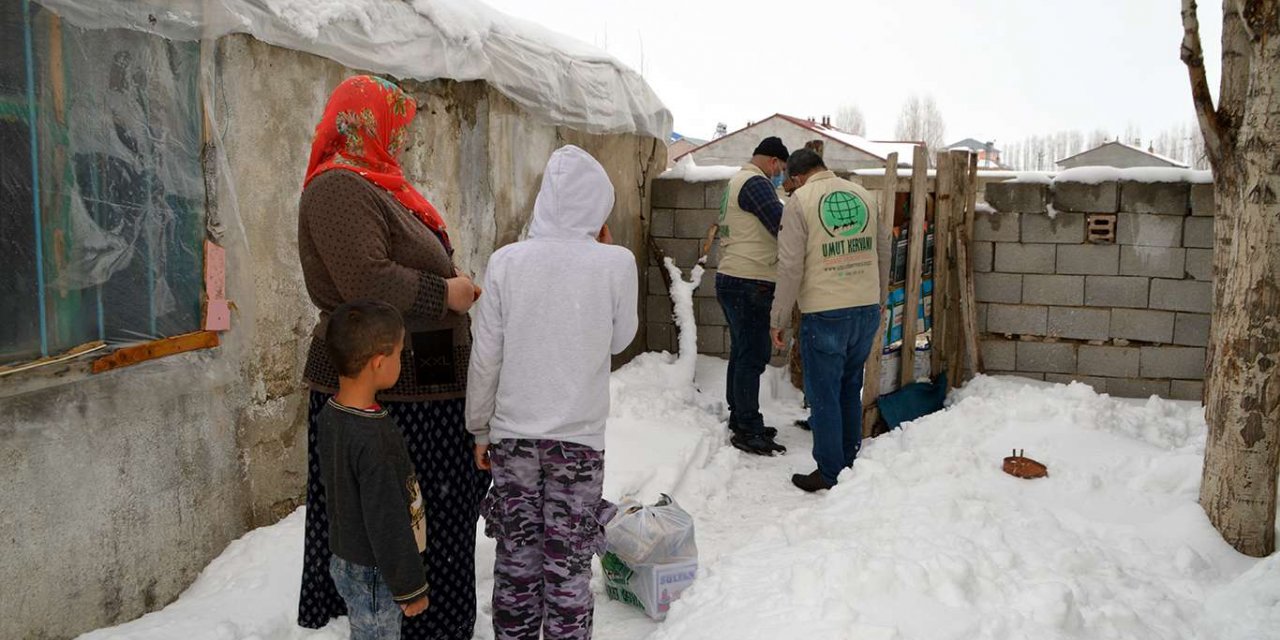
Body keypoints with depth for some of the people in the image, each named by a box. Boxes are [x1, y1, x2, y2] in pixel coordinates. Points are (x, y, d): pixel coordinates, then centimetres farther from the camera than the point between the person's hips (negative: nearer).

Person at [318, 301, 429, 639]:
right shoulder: (374, 440, -30)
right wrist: (410, 586, -14)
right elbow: (387, 523, -25)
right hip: (374, 574, -9)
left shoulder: (330, 415, -2)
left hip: (346, 558, 9)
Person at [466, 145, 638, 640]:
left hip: (513, 435, 2)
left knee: (516, 557, 14)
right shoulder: (617, 264, -10)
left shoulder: (506, 261, -5)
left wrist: (480, 429, 10)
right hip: (578, 437, -1)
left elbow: (485, 358, -2)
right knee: (568, 563, 8)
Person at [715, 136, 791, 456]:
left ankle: (740, 420, 25)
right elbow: (783, 225, -18)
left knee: (742, 352, 16)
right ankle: (748, 431, -3)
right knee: (753, 356, -7)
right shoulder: (755, 182, -12)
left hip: (734, 280, 11)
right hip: (749, 284, -11)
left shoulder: (737, 182, 21)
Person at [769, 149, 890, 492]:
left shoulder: (800, 201, -7)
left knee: (824, 395, 6)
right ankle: (851, 463, 30)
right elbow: (883, 254, 16)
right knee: (850, 389, 20)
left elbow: (790, 267, -12)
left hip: (824, 313, -6)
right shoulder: (864, 195, 9)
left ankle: (830, 473, 15)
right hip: (868, 309, 6)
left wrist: (777, 320, -4)